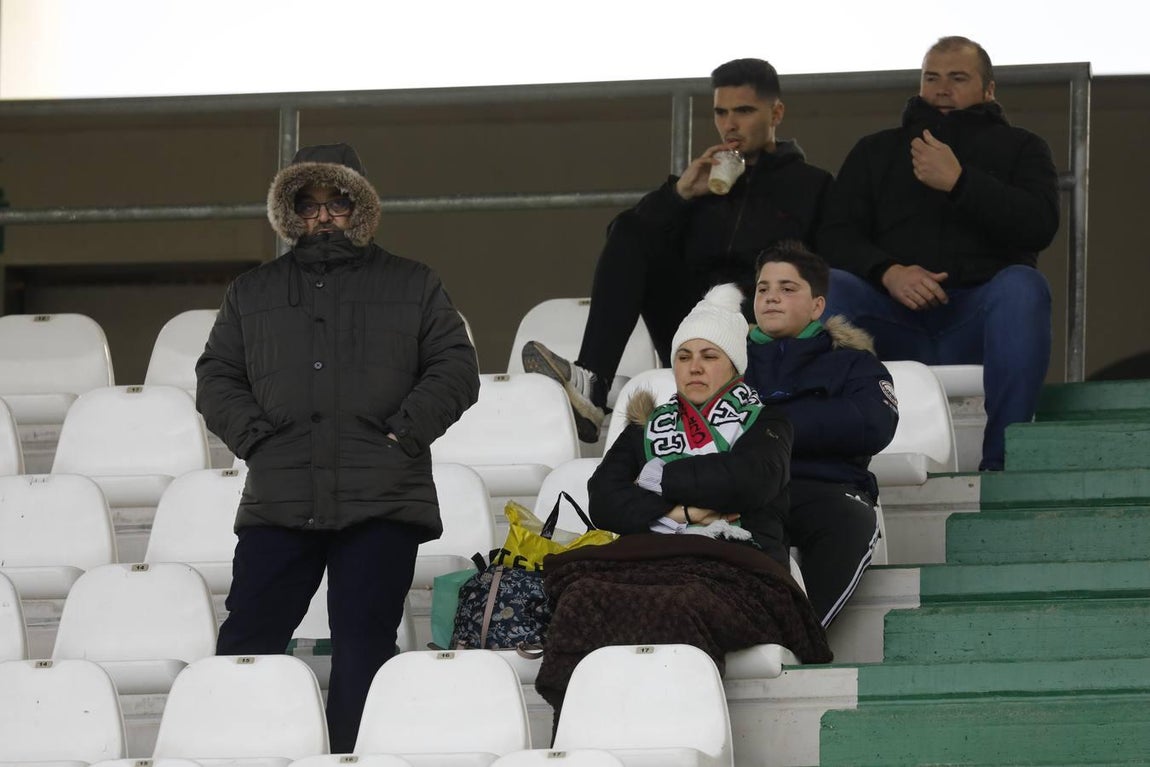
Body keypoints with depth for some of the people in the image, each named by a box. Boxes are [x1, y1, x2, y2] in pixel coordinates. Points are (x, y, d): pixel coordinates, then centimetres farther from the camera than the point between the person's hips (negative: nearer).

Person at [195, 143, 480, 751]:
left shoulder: (413, 287, 15)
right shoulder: (251, 294, 20)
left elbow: (456, 368, 7)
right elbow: (215, 377, 16)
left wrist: (405, 430, -7)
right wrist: (253, 435, -2)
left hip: (380, 501, -1)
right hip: (278, 502, 1)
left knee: (363, 649, -3)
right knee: (247, 638, -6)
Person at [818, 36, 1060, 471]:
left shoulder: (1019, 148, 20)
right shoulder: (876, 151, 23)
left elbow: (1040, 225, -1)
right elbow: (834, 236, 8)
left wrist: (958, 181, -10)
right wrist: (888, 272, -13)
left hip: (976, 318, -1)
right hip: (895, 317, 1)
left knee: (1022, 286, -34)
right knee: (827, 286, -28)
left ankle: (1001, 462, -39)